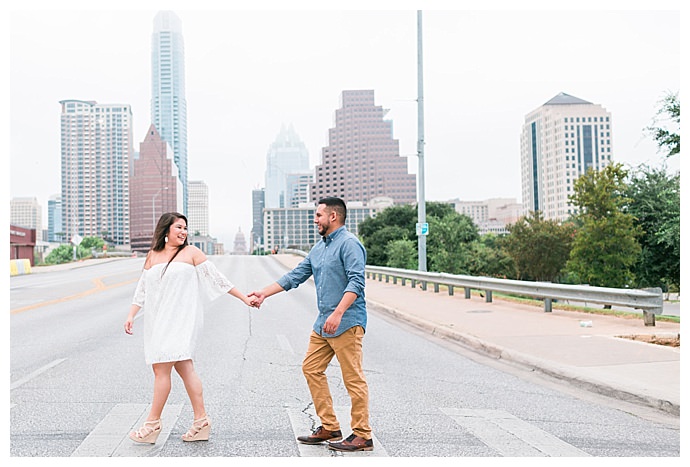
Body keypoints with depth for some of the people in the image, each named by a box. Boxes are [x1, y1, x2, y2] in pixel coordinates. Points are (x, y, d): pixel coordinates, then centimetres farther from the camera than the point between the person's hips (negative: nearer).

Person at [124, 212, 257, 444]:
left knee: (161, 368, -9)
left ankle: (152, 424, -1)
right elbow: (142, 290, 19)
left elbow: (216, 277, 3)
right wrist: (131, 316, 10)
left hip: (180, 319, -5)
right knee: (185, 369, 4)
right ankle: (201, 421, 9)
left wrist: (243, 297, 2)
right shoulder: (152, 256, 15)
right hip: (158, 321, 5)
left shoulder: (190, 252, 3)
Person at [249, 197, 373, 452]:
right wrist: (264, 293, 16)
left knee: (354, 379, -5)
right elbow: (295, 276, 20)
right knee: (312, 368, 12)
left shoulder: (349, 243, -11)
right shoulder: (319, 248, 18)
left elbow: (356, 282, -20)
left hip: (347, 323, -10)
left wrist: (338, 313, -29)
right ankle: (329, 428, 19)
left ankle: (362, 436, 4)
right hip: (323, 324, 10)